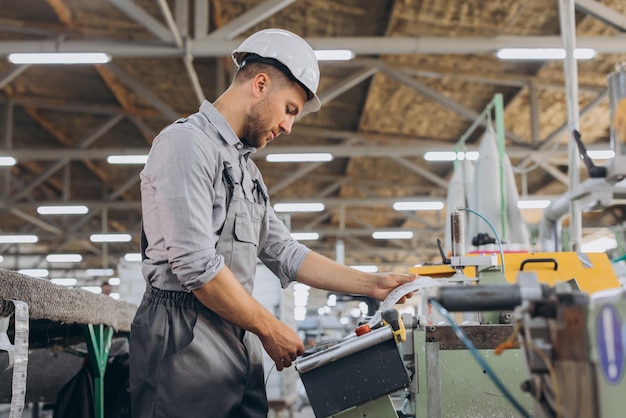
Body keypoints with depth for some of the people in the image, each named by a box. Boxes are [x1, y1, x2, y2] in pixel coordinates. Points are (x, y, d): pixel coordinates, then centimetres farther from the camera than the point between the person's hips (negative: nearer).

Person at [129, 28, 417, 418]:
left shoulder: (247, 168, 21)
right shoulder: (187, 141, -9)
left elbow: (286, 255, 21)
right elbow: (196, 265, -17)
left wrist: (372, 284, 12)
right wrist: (269, 328, -9)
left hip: (241, 343, 9)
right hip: (188, 339, -8)